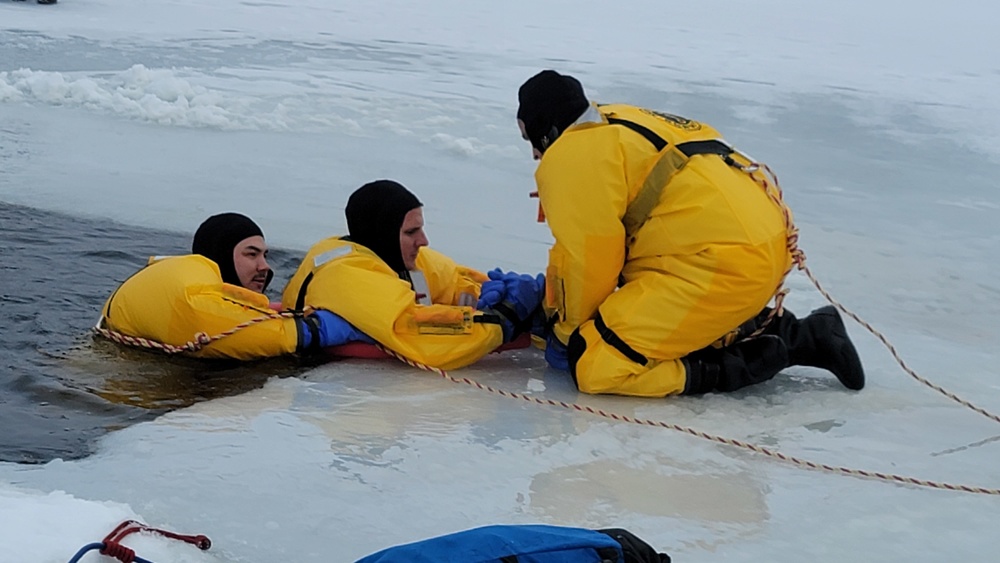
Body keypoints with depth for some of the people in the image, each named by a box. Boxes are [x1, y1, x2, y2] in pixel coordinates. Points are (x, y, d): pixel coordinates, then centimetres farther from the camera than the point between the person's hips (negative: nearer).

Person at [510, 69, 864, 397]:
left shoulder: (570, 155, -5)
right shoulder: (625, 123, 24)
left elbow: (588, 260, -5)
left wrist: (567, 332, 9)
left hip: (723, 262, -10)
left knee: (596, 364, -11)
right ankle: (802, 335, 18)